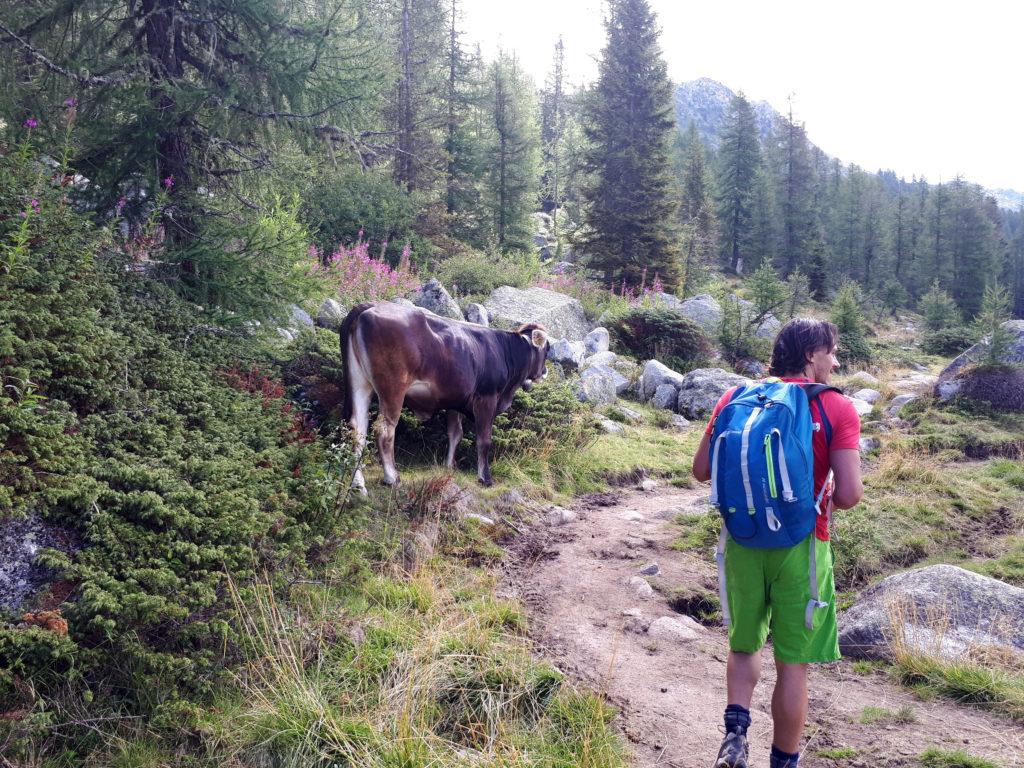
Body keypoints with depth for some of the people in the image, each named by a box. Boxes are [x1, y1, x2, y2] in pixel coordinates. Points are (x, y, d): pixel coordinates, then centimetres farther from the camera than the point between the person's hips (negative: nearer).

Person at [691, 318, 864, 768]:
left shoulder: (737, 398, 2)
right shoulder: (838, 409, -8)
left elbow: (701, 469, 3)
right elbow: (850, 494, -16)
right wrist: (828, 498, 6)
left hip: (743, 542, 3)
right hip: (800, 546, -3)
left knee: (744, 645, 23)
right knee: (793, 663, 12)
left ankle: (735, 730, 5)